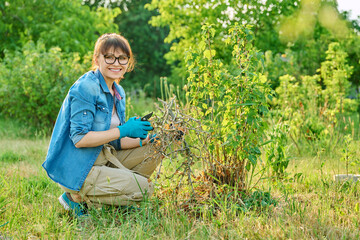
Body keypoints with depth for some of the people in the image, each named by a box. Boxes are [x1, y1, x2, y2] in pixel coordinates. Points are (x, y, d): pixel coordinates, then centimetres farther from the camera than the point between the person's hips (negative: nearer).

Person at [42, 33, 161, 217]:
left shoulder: (118, 92, 12)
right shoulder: (86, 88, -17)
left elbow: (115, 142, 13)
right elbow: (79, 138, -23)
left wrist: (144, 139, -4)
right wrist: (123, 130, -21)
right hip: (74, 170, -9)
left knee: (154, 151, 8)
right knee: (143, 188, -17)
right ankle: (77, 197, -4)